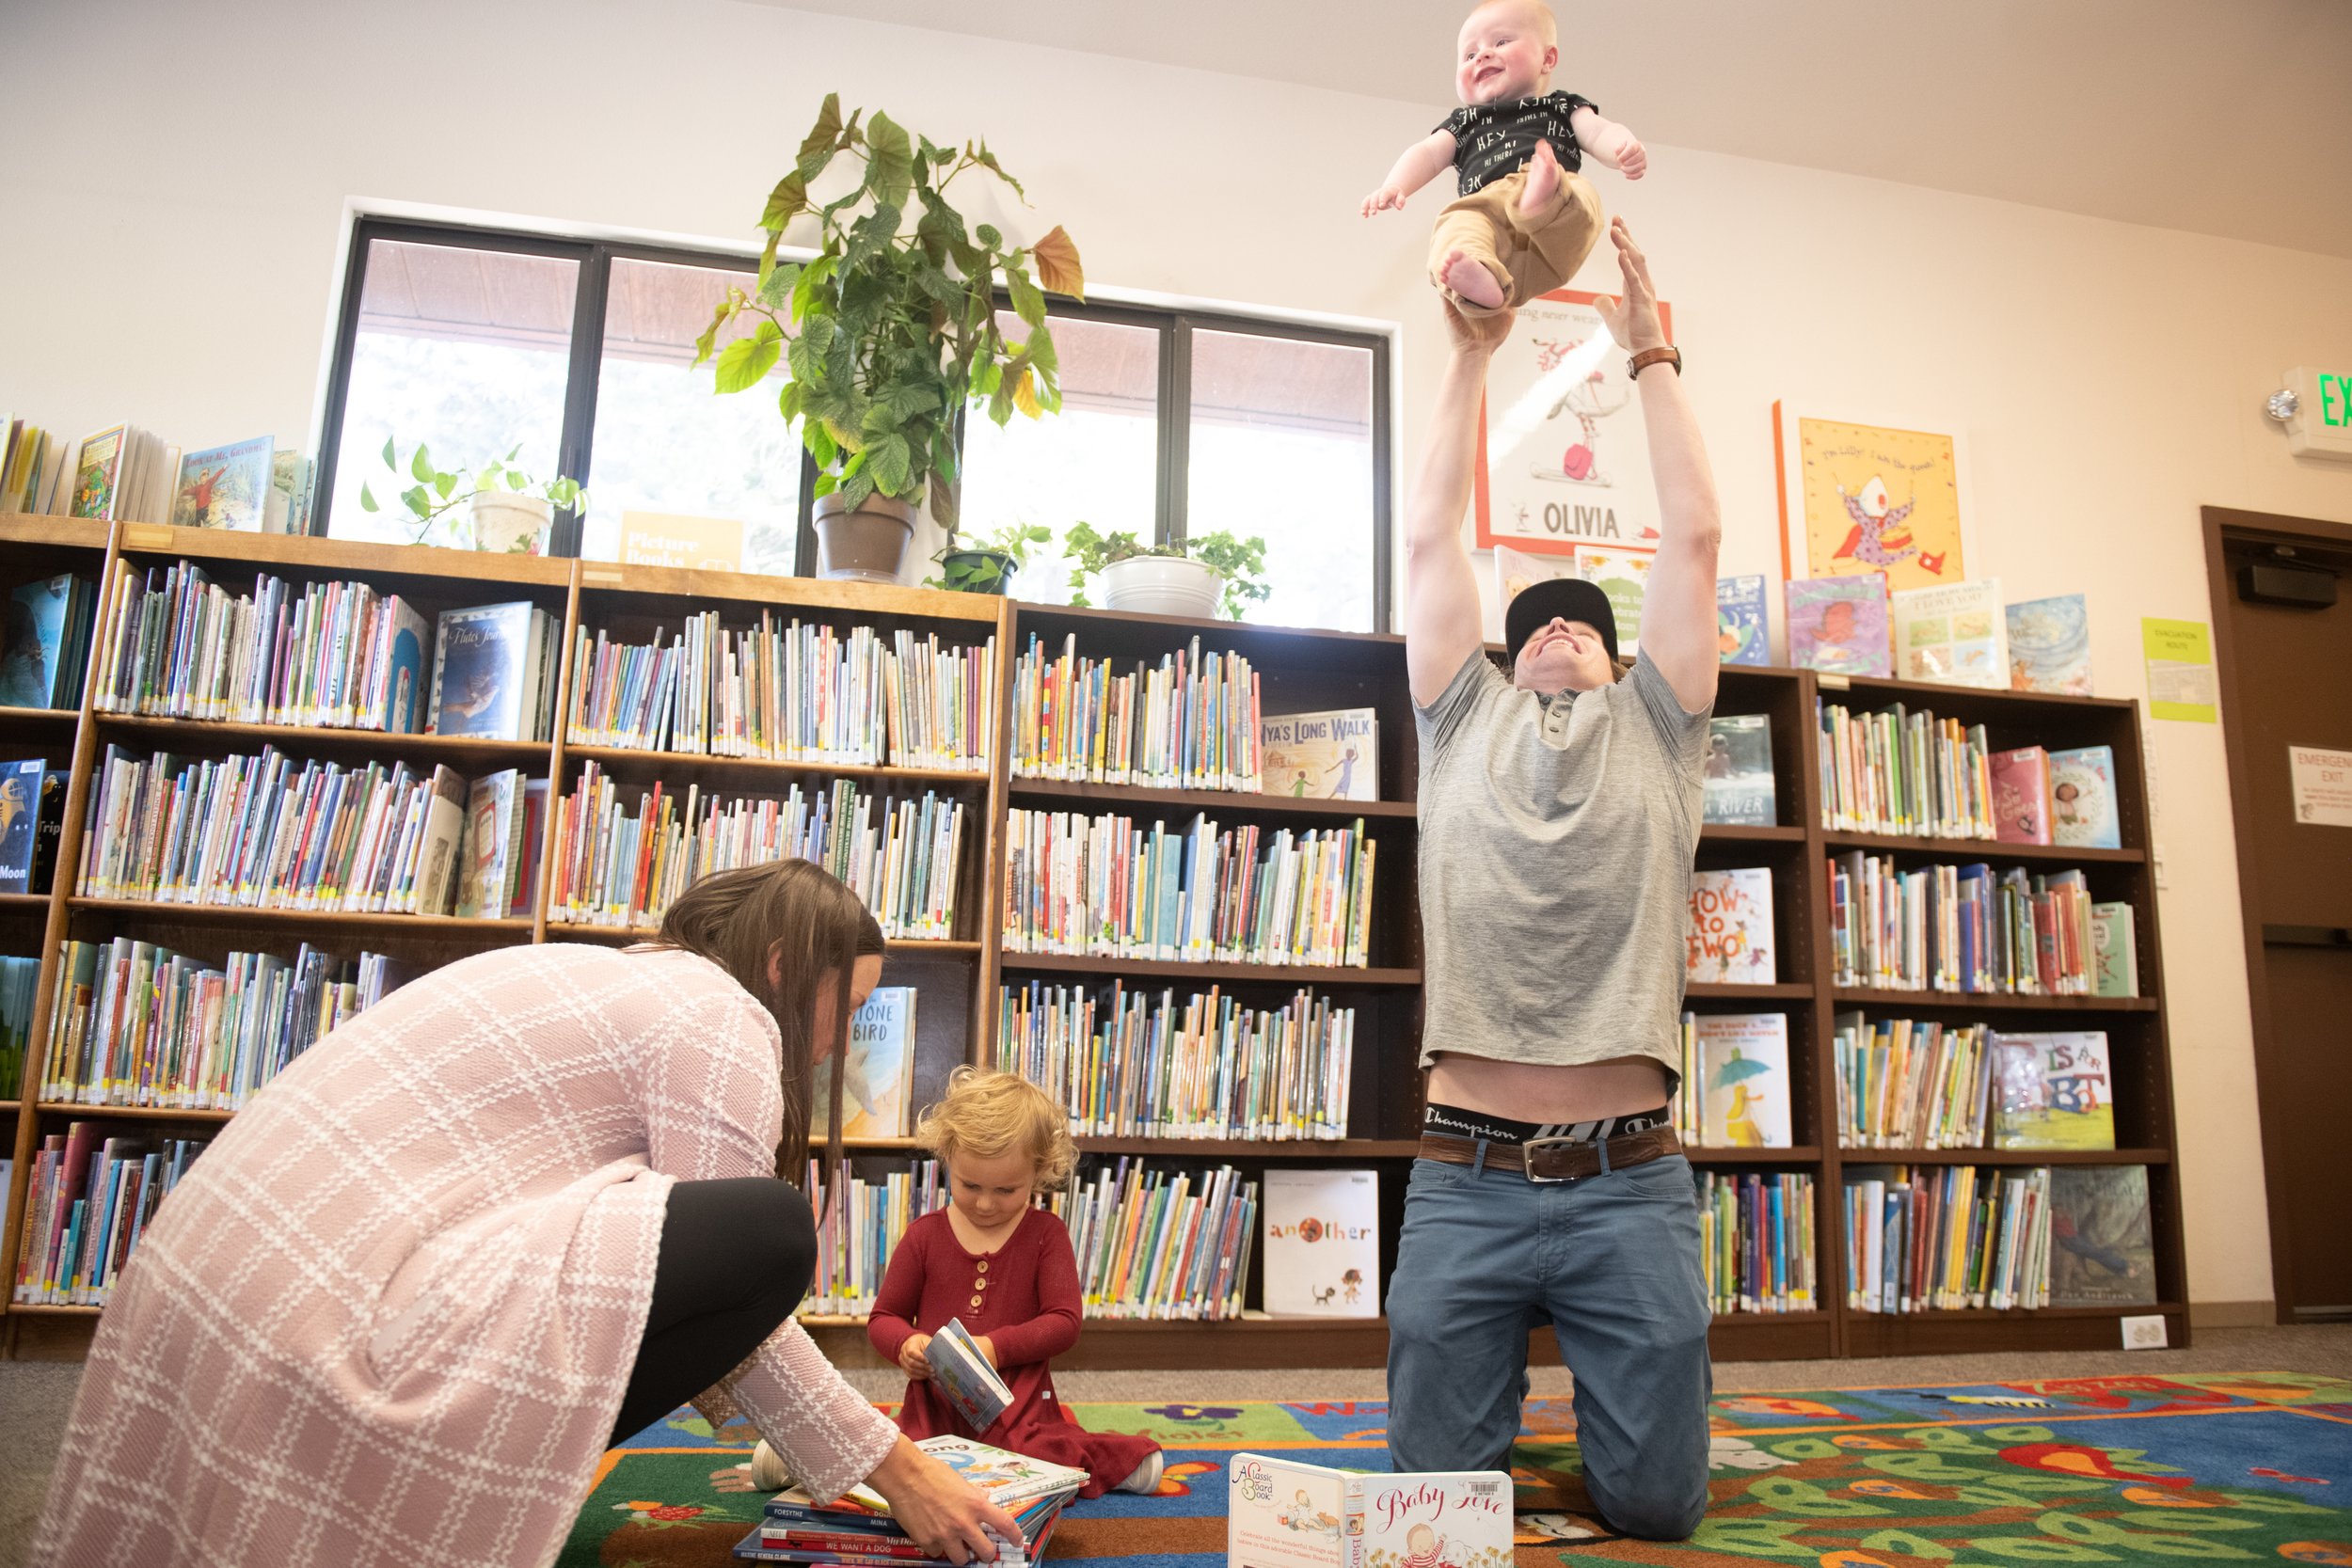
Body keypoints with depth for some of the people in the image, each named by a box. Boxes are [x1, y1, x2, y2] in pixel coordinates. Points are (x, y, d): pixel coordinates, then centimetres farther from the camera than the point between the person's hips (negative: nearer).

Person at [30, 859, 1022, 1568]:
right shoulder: (722, 1016, -7)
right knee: (773, 1231, -15)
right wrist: (894, 1472, 5)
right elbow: (741, 1258, -7)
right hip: (328, 1320, -10)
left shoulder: (607, 978, 22)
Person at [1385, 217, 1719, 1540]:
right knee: (1441, 1497, 6)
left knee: (1657, 1504, 5)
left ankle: (1599, 1397, 37)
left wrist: (1650, 352, 10)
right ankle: (1503, 1391, 38)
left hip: (1630, 1185, 0)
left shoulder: (1654, 735, 12)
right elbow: (1432, 538, 8)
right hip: (1467, 1181, 0)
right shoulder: (1462, 726, 12)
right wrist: (1473, 353, 9)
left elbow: (1694, 538, 7)